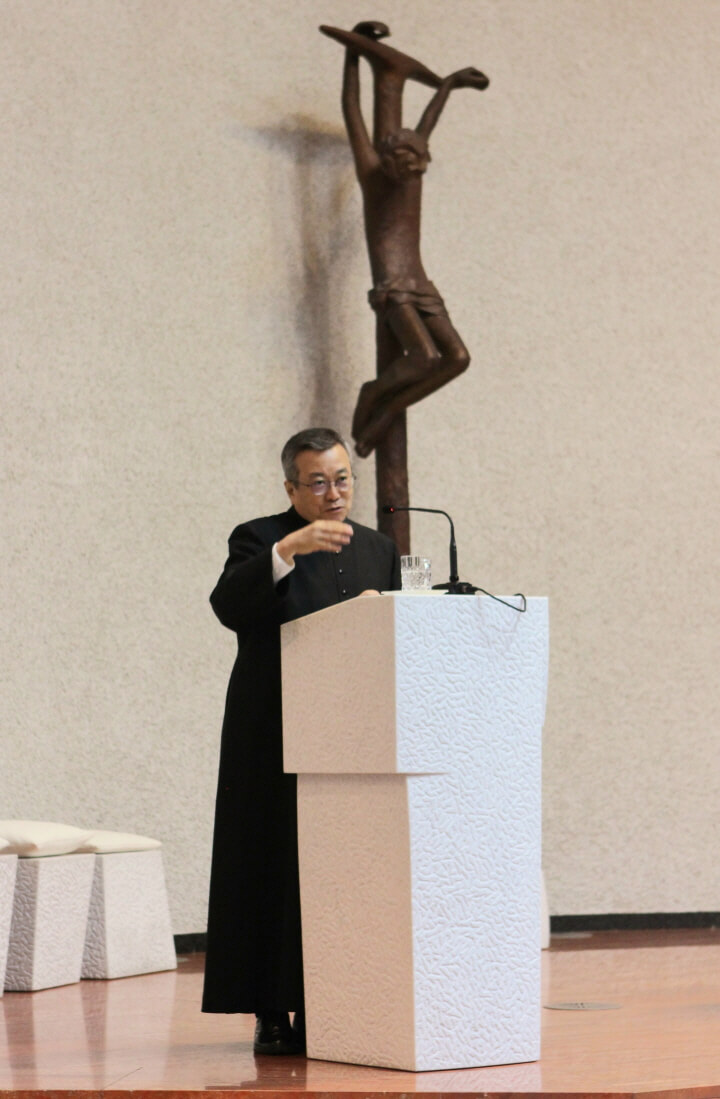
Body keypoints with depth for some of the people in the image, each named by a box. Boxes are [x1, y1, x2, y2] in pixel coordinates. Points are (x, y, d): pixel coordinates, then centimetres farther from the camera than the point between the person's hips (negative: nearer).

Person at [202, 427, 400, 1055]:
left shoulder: (379, 551, 18)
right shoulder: (261, 541, 2)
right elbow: (228, 606, -17)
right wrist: (289, 549, -27)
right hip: (279, 742, -4)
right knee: (280, 875, -5)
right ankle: (274, 1015, -2)